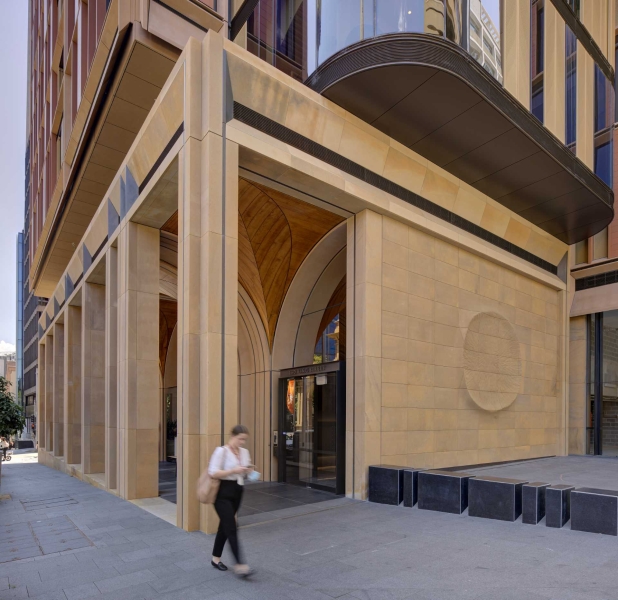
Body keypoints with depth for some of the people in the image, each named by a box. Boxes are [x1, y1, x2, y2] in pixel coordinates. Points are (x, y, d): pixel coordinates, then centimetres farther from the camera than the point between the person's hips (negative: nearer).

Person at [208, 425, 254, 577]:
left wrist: (248, 471, -6)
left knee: (225, 526, 17)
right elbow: (212, 473, -20)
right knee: (231, 529, -8)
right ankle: (240, 565, -7)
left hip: (237, 493, 7)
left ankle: (215, 559, 32)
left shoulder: (244, 452, 8)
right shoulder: (221, 451, -14)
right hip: (223, 493, -7)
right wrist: (234, 470, -25)